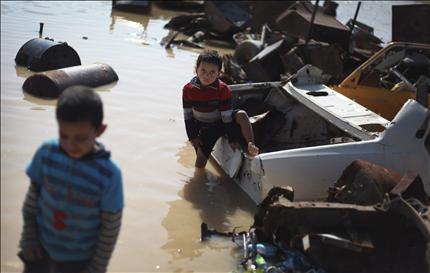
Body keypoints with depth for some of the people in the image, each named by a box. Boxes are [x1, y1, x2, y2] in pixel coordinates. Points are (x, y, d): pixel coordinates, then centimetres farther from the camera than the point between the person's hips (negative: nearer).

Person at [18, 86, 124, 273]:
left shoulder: (108, 174, -25)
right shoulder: (46, 153, -17)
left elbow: (111, 226, -15)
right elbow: (33, 193, -1)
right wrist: (28, 237, 1)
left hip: (79, 257, -3)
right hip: (41, 245, 3)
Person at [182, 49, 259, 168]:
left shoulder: (223, 89, -22)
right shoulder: (188, 89, -16)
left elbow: (227, 116, -20)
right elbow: (187, 115, -5)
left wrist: (232, 139, -18)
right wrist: (193, 136, -5)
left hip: (223, 122, -2)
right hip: (206, 129, 2)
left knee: (241, 115, -32)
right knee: (200, 161, -4)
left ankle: (251, 146, -34)